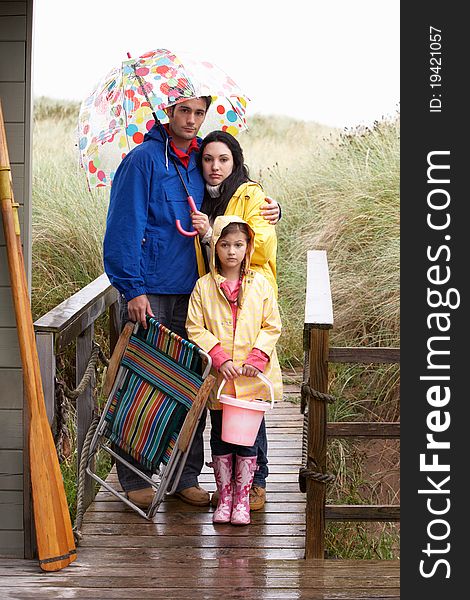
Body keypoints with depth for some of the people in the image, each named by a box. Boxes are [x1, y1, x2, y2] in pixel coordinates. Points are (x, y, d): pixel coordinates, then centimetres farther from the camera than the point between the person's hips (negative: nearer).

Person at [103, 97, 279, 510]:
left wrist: (270, 210, 1)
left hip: (191, 291, 5)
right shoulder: (144, 158, -6)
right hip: (149, 293, -5)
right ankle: (135, 478, 10)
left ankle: (186, 475, 16)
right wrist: (133, 289, -17)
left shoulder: (201, 161, 12)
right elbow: (124, 228, -10)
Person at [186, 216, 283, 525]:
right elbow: (195, 328, -2)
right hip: (218, 379, 0)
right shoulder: (204, 286, -1)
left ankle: (242, 498, 16)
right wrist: (219, 358, -13)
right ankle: (224, 497, 22)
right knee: (220, 436, 9)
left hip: (253, 379, 0)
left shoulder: (260, 284, 1)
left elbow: (272, 326, 3)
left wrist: (257, 358, -10)